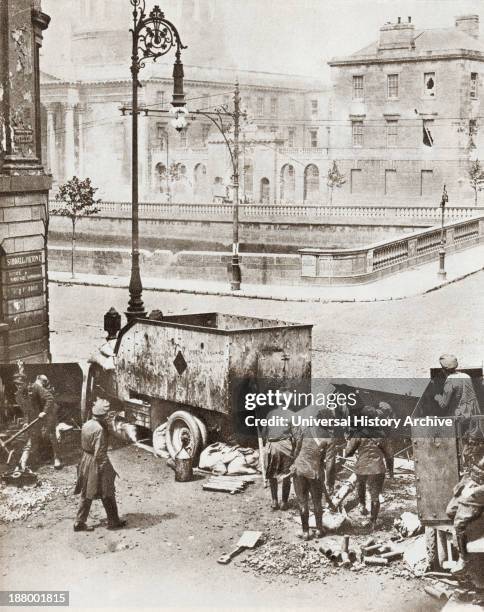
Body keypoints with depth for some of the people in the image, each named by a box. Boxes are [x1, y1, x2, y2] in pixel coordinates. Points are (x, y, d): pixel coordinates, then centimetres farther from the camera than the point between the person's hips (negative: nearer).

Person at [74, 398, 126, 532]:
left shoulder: (86, 425, 2)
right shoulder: (99, 429, -23)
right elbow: (99, 453, -23)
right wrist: (106, 468, -16)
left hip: (85, 461, 8)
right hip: (96, 463, -8)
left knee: (86, 495, 15)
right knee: (107, 495, 8)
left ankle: (79, 522, 18)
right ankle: (113, 521, 18)